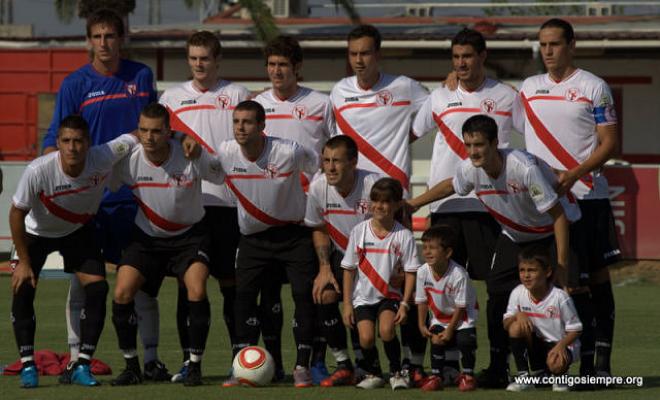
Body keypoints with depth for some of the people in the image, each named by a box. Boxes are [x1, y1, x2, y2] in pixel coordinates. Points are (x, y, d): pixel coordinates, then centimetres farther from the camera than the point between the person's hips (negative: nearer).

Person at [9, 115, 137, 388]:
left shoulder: (104, 158, -31)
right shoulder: (38, 171, -36)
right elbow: (17, 213, -21)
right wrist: (24, 262, -17)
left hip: (79, 232, 2)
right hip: (36, 233, -2)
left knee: (97, 287, -12)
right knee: (23, 289, -17)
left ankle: (82, 366, -1)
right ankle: (28, 366, -5)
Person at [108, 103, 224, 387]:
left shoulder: (193, 157, -22)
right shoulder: (128, 161, -17)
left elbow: (224, 177, -4)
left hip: (189, 234, -2)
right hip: (146, 236, 2)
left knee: (197, 291, -24)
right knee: (122, 293, -15)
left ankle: (195, 366, -9)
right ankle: (131, 366, 2)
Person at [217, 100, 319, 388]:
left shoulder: (290, 152, -21)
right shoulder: (226, 153, -12)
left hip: (293, 233, -2)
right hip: (253, 237, 2)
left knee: (304, 294, -11)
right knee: (243, 294, -10)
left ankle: (302, 366, -3)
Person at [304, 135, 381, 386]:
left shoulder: (373, 185, -25)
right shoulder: (318, 187, -11)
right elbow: (319, 229, 7)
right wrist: (324, 267, -3)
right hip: (342, 255, 4)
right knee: (325, 295, -19)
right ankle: (344, 365, -5)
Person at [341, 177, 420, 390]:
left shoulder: (403, 236, -8)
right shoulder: (359, 231, -5)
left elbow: (410, 272, -5)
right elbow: (349, 269, 1)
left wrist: (404, 304, -12)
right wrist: (347, 303, -2)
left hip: (390, 295, -1)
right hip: (363, 295, 1)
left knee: (387, 330, -24)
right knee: (366, 337, -16)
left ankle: (396, 373, -3)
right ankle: (373, 374, 11)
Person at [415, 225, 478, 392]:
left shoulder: (459, 275, -32)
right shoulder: (423, 272, -19)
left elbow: (461, 306, -22)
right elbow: (422, 301, -4)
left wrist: (450, 330, -19)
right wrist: (422, 325, -7)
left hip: (463, 315, -4)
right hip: (439, 315, 4)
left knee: (465, 340, -21)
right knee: (436, 340, -14)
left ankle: (468, 375, 2)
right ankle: (435, 376, 5)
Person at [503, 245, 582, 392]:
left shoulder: (560, 297, -19)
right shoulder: (518, 293, -8)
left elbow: (575, 330, -13)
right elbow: (506, 324, -3)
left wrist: (561, 345, -31)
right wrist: (517, 315, -25)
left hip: (560, 345, -4)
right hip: (536, 344, 4)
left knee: (556, 363, -37)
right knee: (516, 326, -25)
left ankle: (560, 377, 5)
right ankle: (523, 377, -17)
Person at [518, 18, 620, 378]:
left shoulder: (593, 87, -1)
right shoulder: (528, 89, 13)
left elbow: (609, 144, -4)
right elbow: (526, 141, 20)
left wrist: (573, 175, -15)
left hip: (587, 195, -3)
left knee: (597, 274, 0)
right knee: (571, 279, 1)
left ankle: (603, 358, 3)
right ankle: (583, 359, 3)